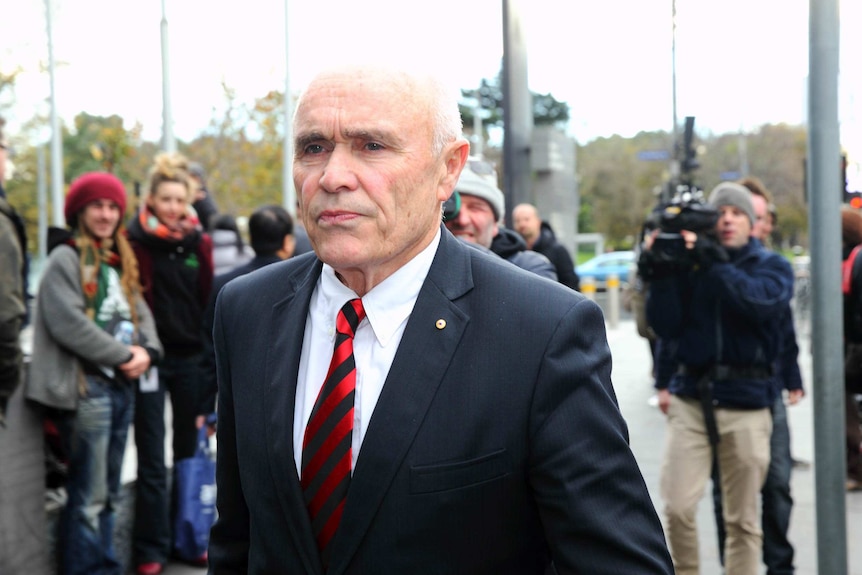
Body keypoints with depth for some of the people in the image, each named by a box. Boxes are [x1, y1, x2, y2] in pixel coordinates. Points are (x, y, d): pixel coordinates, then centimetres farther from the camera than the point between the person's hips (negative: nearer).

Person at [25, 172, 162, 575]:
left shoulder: (121, 263, 19)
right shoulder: (65, 259, -6)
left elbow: (140, 313, 16)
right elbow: (68, 323, -16)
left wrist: (147, 351, -5)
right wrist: (124, 354, -12)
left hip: (122, 385, 8)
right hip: (86, 387, -8)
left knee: (107, 494, 13)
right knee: (89, 496, -6)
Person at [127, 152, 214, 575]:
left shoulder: (199, 243, 5)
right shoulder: (135, 241, -6)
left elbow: (210, 301, 8)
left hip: (190, 357, 3)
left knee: (189, 453, 13)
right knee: (152, 460, 2)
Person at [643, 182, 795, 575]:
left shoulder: (772, 266, 6)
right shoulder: (688, 261, 8)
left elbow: (760, 302, -16)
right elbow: (665, 325, 0)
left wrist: (713, 261, -20)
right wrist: (661, 271, -10)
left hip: (746, 401, 0)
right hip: (690, 397, 1)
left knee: (742, 517, 5)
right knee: (677, 506, -7)